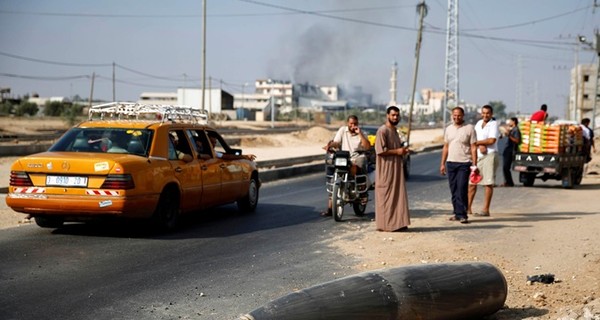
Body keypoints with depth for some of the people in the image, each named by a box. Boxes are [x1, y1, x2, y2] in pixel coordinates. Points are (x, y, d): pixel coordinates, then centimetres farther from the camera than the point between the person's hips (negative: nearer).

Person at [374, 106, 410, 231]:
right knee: (386, 197, -5)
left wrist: (403, 150, 9)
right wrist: (397, 151, -17)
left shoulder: (395, 131, 17)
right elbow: (380, 150, -20)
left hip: (396, 168, 9)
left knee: (398, 195, 9)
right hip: (386, 169, -9)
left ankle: (397, 223, 13)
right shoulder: (382, 131, -12)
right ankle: (385, 225, -1)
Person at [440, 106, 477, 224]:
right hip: (450, 163, 5)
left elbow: (473, 148, -4)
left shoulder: (469, 128, -2)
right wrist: (442, 163, 13)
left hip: (464, 163, -5)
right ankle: (457, 213, 15)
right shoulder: (448, 129, 13)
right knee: (453, 190, 7)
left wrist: (474, 164, -10)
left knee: (462, 189, -10)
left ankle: (462, 215, -7)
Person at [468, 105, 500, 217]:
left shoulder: (494, 124, -4)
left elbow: (492, 140, -15)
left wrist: (477, 142, -6)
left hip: (489, 156, -6)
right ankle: (468, 208, 13)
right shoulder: (479, 123, 14)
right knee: (471, 182, 7)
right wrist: (481, 145, -13)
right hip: (477, 156, 6)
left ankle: (486, 210, -3)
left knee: (488, 183, -5)